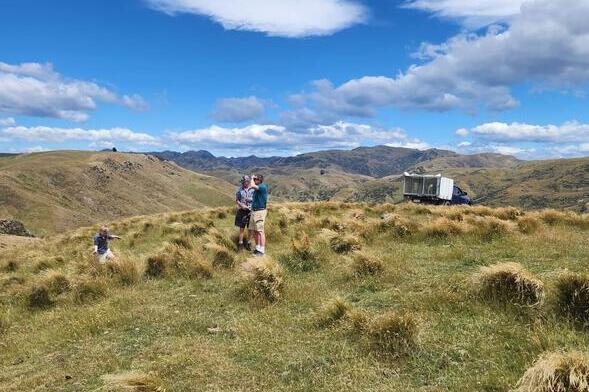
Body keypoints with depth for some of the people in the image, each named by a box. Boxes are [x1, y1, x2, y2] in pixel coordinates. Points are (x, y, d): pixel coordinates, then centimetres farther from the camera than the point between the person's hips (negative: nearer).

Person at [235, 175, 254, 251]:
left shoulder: (253, 189, -2)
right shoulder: (240, 190, 4)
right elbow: (236, 200, 7)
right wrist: (241, 205, -11)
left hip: (251, 211, -1)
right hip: (242, 211, 1)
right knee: (242, 228, 4)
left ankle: (248, 243, 17)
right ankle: (240, 243, 12)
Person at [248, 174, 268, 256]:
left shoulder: (263, 187, -13)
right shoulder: (257, 188, 15)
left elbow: (252, 185, -28)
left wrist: (252, 178, -8)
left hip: (260, 211, -9)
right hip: (254, 211, 9)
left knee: (260, 231, -8)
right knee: (255, 231, 11)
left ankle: (262, 250, -4)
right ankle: (258, 248, 21)